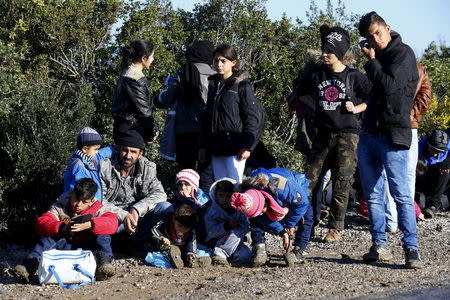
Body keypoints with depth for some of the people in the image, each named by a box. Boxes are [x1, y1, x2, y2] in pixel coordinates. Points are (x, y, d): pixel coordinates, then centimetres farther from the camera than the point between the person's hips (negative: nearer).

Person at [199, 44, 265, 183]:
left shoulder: (242, 85, -5)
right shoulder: (214, 85, 16)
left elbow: (254, 117, -9)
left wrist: (247, 146, -15)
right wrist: (203, 145, 16)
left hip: (235, 147, -7)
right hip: (216, 148, 7)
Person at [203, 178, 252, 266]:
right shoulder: (211, 212, -10)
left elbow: (245, 227, -7)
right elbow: (211, 232, -20)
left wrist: (238, 226, -29)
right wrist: (227, 225, -32)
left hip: (236, 243, 4)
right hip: (215, 243, -4)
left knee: (246, 255, -26)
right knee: (236, 232, -30)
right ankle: (219, 254, -28)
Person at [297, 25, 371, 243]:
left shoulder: (354, 76, -4)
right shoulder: (317, 74, 6)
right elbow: (302, 92, 24)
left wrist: (356, 108, -8)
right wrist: (315, 105, 11)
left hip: (347, 136, -4)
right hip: (324, 133, 4)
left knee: (341, 184, -2)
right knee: (310, 179, 2)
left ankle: (336, 228, 6)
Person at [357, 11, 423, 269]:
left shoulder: (403, 53, -7)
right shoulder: (379, 57, 17)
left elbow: (389, 86, -19)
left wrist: (372, 61, -9)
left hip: (393, 135, -8)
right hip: (369, 133, 8)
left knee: (401, 194, -10)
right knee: (373, 195, 9)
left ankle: (412, 249, -9)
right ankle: (380, 246, 16)